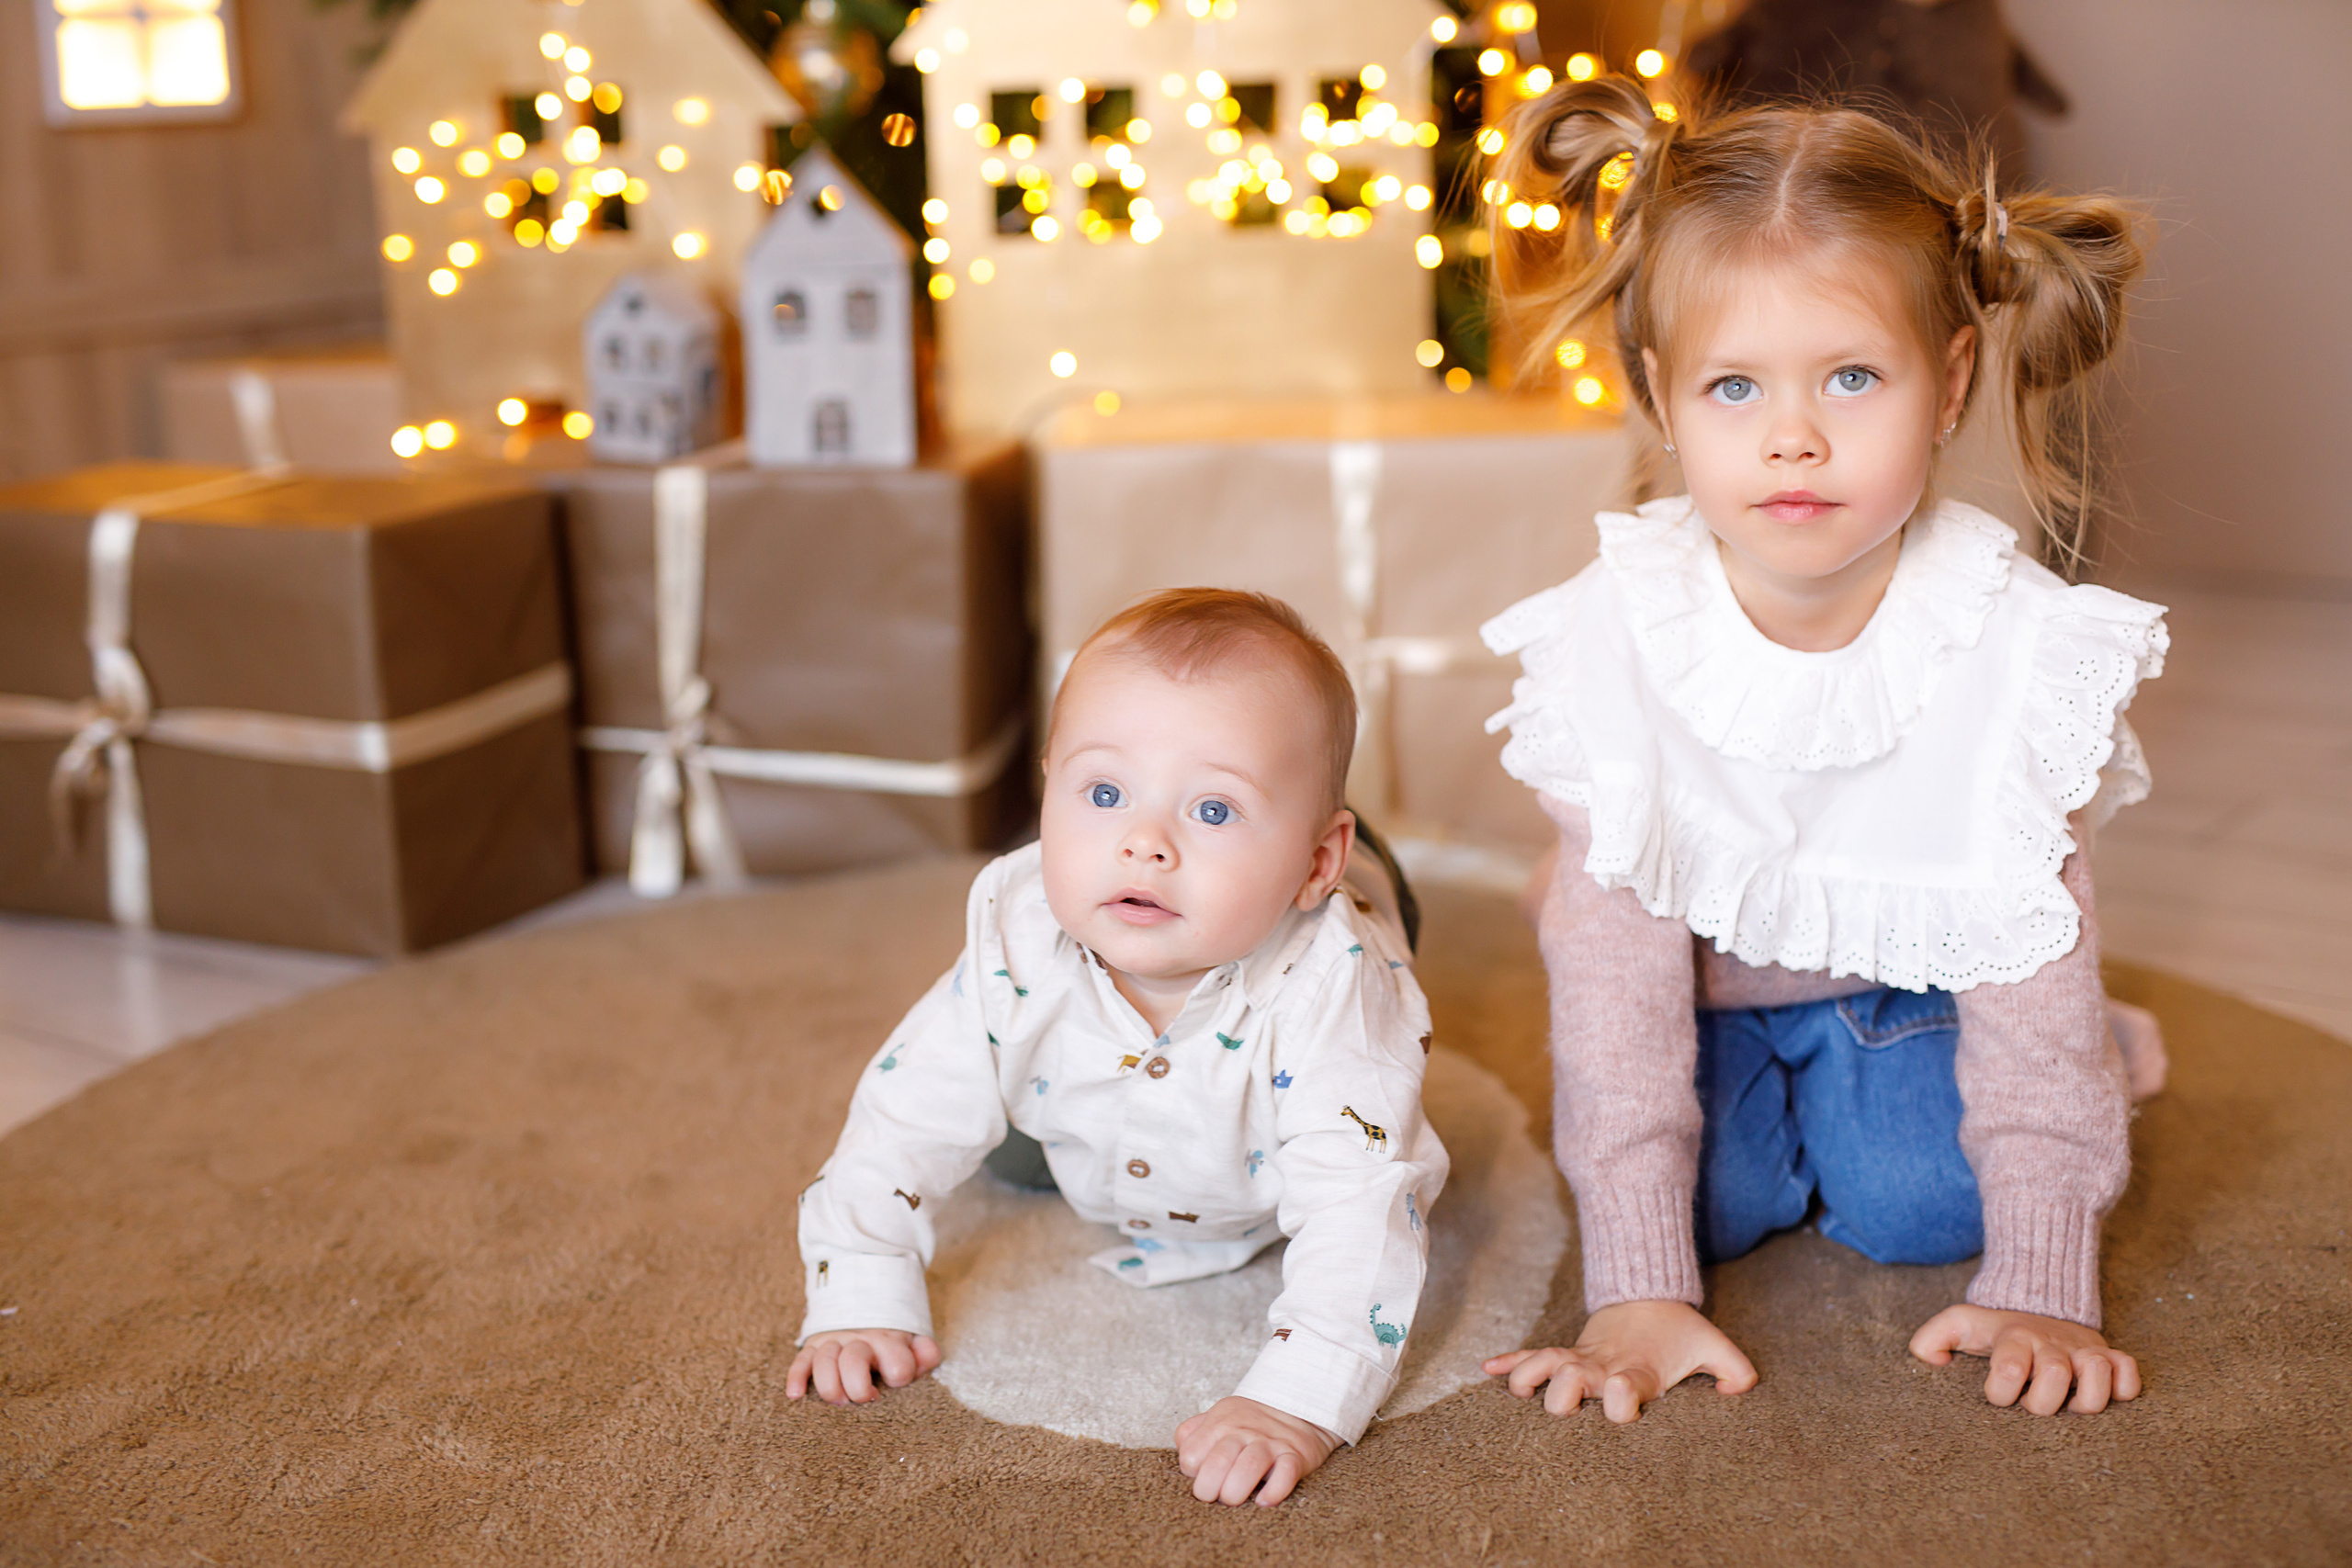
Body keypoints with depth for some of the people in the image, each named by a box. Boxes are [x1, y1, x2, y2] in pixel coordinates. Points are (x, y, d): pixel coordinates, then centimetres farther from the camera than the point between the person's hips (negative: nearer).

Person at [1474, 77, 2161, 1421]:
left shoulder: (2017, 642, -27)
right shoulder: (1617, 636, -28)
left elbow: (2036, 959, -21)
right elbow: (1615, 958, -25)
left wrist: (2041, 1285, -23)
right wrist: (1640, 1289, -28)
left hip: (1905, 972, 1)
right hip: (1699, 981, 0)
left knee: (1924, 1203, -19)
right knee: (1714, 1199, -20)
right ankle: (1760, 1115, 15)